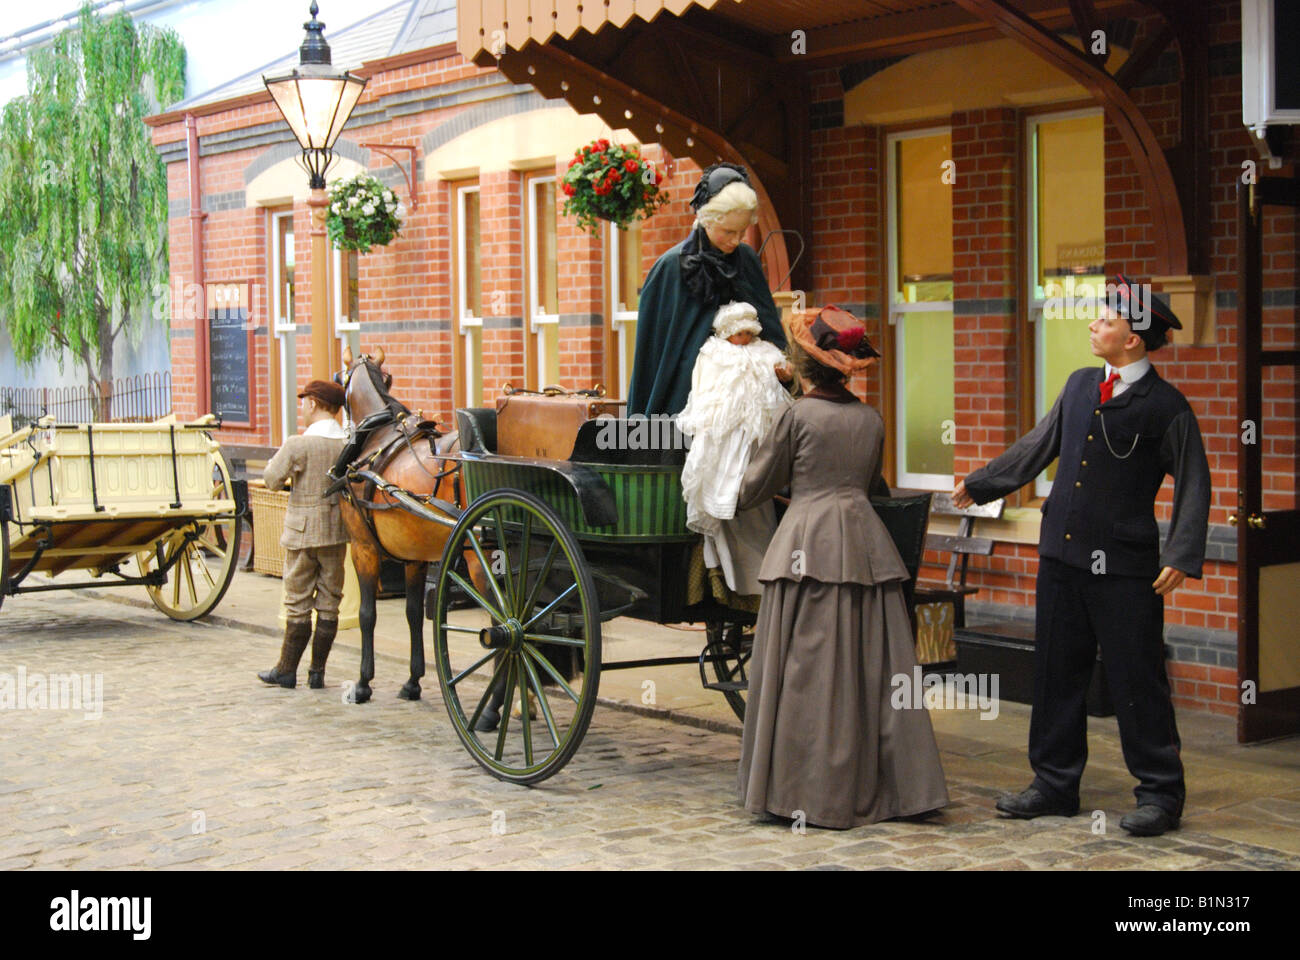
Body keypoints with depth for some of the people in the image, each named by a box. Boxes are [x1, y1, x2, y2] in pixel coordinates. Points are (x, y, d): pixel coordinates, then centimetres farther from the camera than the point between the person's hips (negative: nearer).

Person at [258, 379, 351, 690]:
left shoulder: (298, 445, -14)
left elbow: (271, 480, -7)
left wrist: (280, 454, 9)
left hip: (303, 531, -4)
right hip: (337, 530, 4)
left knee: (298, 603, 4)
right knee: (329, 601, 9)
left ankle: (287, 670, 13)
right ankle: (317, 672, 13)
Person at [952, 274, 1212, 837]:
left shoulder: (1165, 406, -8)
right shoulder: (1080, 386, 11)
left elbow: (1193, 486, -8)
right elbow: (1038, 447, 22)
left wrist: (1181, 556, -18)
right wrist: (979, 484, 28)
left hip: (1124, 566, -6)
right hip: (1062, 555, 7)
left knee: (1137, 682, 0)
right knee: (1056, 673, 12)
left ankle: (1159, 795, 12)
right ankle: (1054, 786, 23)